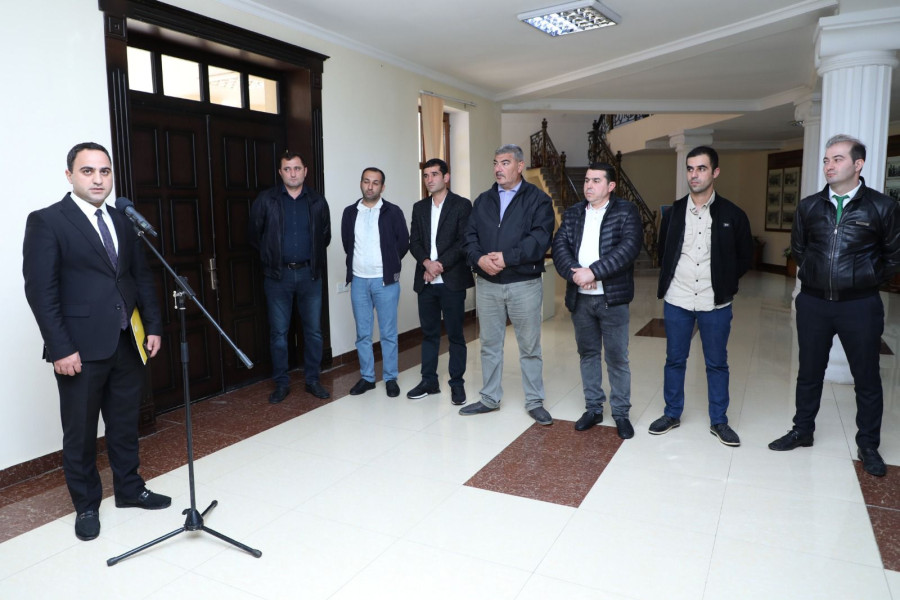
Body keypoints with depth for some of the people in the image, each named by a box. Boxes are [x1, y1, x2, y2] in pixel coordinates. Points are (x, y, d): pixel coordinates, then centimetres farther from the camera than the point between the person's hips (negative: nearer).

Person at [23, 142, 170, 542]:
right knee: (80, 432, 9)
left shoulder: (122, 222, 12)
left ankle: (129, 489, 32)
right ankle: (86, 505, 26)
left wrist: (153, 326, 7)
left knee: (125, 424, 16)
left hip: (127, 344, 5)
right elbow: (40, 290, -11)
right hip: (81, 349, -5)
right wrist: (60, 348, -15)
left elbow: (142, 278, 14)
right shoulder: (46, 222, -6)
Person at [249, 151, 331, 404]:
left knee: (313, 330, 6)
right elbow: (255, 234, 7)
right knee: (278, 332, 4)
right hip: (278, 275, -1)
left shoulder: (317, 201, 4)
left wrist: (314, 258, 11)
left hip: (309, 273, 1)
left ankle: (313, 380, 20)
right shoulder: (266, 200, -1)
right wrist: (271, 257, 11)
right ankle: (281, 383, 17)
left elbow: (325, 235, 14)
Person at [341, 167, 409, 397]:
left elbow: (404, 242, 1)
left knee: (388, 333, 4)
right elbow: (347, 243, 15)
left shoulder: (393, 212, -3)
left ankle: (390, 378, 14)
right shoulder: (350, 212, 6)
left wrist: (389, 264, 7)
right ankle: (366, 377, 20)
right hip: (358, 280, 3)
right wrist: (360, 263, 11)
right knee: (363, 333, 9)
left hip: (386, 280, -3)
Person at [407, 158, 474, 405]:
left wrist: (440, 264, -15)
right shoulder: (419, 207, 14)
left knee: (455, 334, 2)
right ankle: (429, 381, 20)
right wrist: (427, 263, -11)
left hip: (452, 280, -4)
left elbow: (464, 242, -8)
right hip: (426, 280, 4)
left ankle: (457, 383, 12)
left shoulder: (462, 205, 0)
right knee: (429, 333, 10)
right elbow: (414, 242, 7)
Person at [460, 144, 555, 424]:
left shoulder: (538, 199, -2)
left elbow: (540, 238, -15)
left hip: (524, 285, -4)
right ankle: (489, 399, 26)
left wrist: (507, 257, -22)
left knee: (529, 347, 6)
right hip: (487, 284, 4)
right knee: (489, 345, 13)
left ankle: (535, 403, 19)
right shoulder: (483, 200, 12)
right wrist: (480, 259, -16)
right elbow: (470, 237, 4)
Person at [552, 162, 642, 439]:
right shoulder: (573, 213, 9)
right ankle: (593, 408, 26)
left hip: (612, 298, -4)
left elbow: (629, 247, -17)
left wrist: (593, 272, -22)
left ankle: (621, 413, 18)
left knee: (617, 357, 3)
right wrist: (575, 274, -18)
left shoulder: (626, 211, -3)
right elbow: (559, 245, -1)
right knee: (588, 354, 13)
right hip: (580, 297, 4)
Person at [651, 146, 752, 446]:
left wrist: (724, 283, 3)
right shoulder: (673, 212, 2)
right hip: (677, 301, 2)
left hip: (715, 304, -1)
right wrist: (669, 279, 7)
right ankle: (672, 414, 26)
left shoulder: (732, 215, -3)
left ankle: (719, 421, 24)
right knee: (674, 360, 11)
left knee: (717, 364, 9)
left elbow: (745, 256, 7)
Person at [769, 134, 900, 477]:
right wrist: (811, 273, 10)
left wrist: (868, 280, 5)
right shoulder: (809, 207, 3)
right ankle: (802, 431, 29)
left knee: (866, 378, 9)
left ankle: (868, 446, 24)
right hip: (813, 303, 3)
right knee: (809, 372, 13)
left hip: (860, 305, -2)